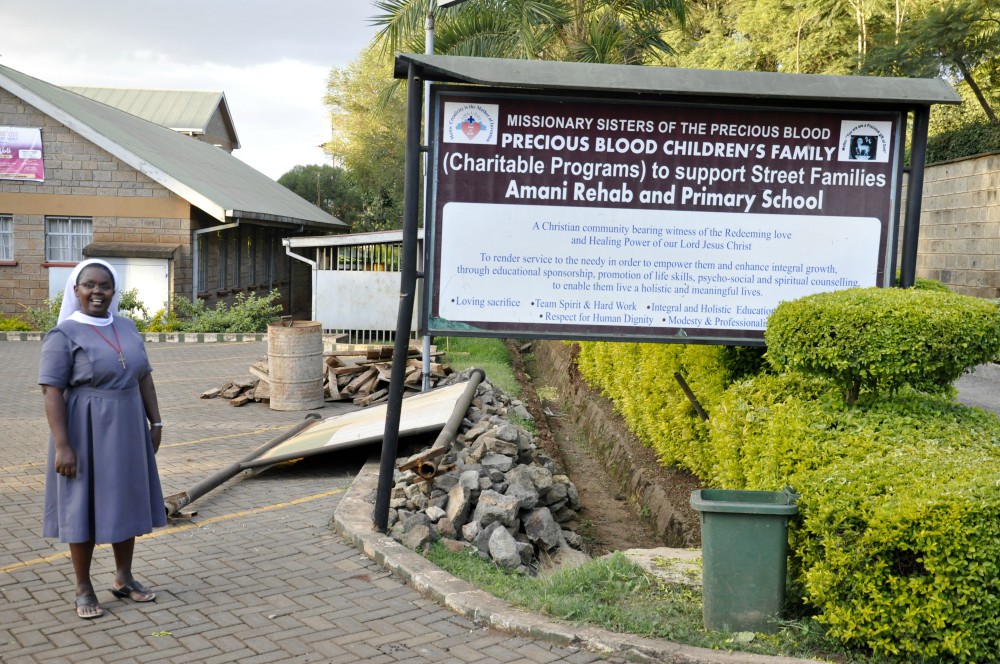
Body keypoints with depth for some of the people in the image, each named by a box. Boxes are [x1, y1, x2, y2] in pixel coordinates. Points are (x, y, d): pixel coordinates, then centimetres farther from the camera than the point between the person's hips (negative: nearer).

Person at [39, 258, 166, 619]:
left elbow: (144, 377, 11)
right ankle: (83, 588, 20)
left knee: (125, 502, 13)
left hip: (127, 430, 6)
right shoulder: (63, 335, -11)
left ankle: (123, 579, 28)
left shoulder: (127, 327, 5)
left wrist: (155, 422, 8)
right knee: (85, 507, 5)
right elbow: (52, 392, -15)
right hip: (86, 432, -5)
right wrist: (62, 446, -20)